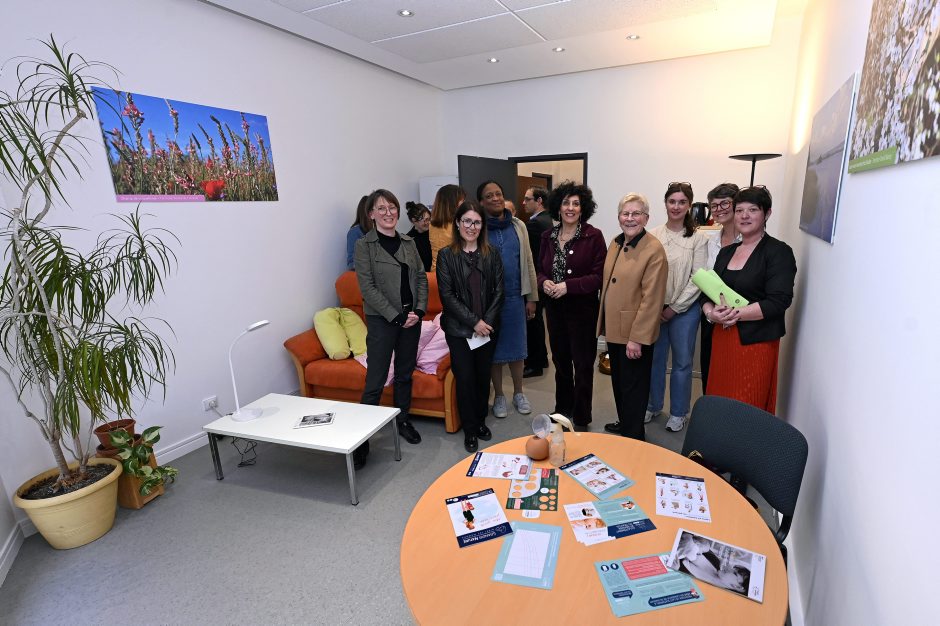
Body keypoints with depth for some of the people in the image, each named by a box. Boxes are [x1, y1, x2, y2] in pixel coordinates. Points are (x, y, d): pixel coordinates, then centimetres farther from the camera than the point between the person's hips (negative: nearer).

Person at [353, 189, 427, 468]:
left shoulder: (408, 242, 9)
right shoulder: (364, 245, -6)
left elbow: (421, 278, 8)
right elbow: (368, 288, -12)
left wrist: (419, 310, -6)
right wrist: (397, 317, -15)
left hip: (411, 318, 5)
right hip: (382, 320, -5)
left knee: (405, 373, 15)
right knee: (375, 380, -3)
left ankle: (403, 421, 32)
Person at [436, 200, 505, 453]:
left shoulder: (492, 254, 4)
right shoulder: (446, 255, -3)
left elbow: (498, 290, 2)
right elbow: (447, 295, -9)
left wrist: (488, 321, -10)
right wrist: (474, 322, -13)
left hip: (488, 327, 3)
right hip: (459, 329, -2)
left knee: (483, 376, 12)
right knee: (465, 378, 2)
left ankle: (481, 420, 33)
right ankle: (469, 430, 20)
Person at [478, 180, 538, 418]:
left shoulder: (518, 226, 3)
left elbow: (528, 263, 6)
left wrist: (531, 297, 5)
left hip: (515, 297, 2)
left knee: (516, 346, 13)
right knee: (494, 348, 10)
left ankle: (518, 393, 31)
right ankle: (499, 396, 27)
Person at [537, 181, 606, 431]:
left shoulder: (593, 236, -10)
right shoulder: (548, 236, 5)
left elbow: (599, 275, -13)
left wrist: (568, 286, -22)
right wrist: (544, 282, -11)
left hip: (582, 308, -5)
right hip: (554, 308, 5)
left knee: (583, 364, 5)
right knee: (560, 360, 18)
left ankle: (581, 419, 22)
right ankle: (562, 409, 37)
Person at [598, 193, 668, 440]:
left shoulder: (654, 249, -16)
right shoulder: (615, 243, 8)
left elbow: (652, 299, -19)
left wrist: (637, 338, -20)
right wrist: (603, 322, 13)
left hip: (635, 334, -7)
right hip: (614, 328, 8)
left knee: (633, 386, 7)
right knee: (618, 381, 21)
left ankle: (634, 437, 24)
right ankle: (623, 423, 42)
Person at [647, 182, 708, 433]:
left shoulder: (698, 239, -3)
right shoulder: (652, 236, 1)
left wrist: (674, 308, -10)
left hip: (685, 309, -1)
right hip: (654, 308, 2)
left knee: (682, 362, 9)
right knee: (654, 358, 13)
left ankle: (678, 412, 26)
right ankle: (653, 405, 32)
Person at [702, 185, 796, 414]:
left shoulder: (779, 252, -6)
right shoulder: (727, 252, 13)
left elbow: (778, 301, -15)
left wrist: (735, 314, -18)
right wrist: (711, 313, -10)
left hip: (756, 342, -5)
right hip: (722, 338, 6)